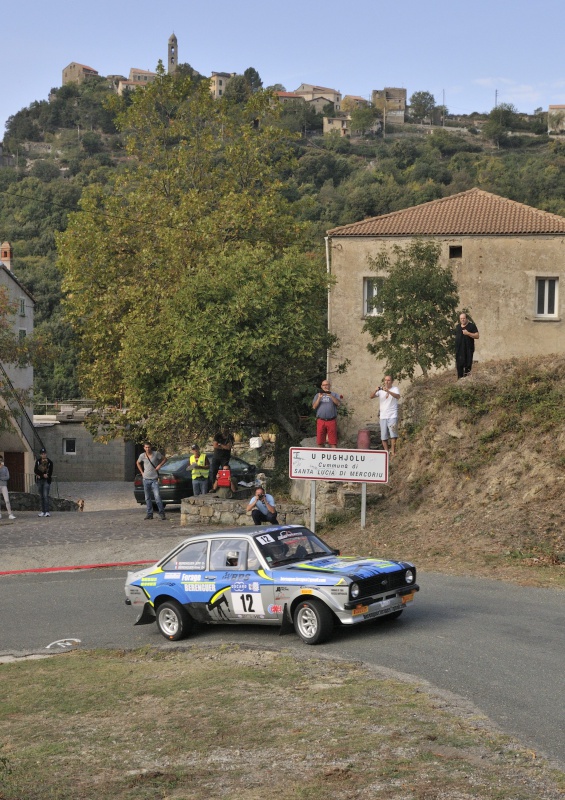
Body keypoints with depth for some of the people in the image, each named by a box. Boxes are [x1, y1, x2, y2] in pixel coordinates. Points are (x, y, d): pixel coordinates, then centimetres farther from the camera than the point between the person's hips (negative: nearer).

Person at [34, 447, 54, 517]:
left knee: (45, 496, -13)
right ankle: (43, 511, 15)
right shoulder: (38, 461, 7)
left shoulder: (49, 462, -1)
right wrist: (43, 475, -14)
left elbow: (50, 473, -7)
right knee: (41, 496, 9)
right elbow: (35, 471, -3)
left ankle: (47, 511, -16)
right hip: (39, 481, 3)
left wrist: (40, 475, -13)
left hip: (46, 481, -3)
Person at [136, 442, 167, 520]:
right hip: (146, 479, 3)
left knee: (157, 496, -12)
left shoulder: (156, 453, -4)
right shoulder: (142, 456, 2)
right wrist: (142, 472, 11)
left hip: (154, 479, -3)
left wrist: (159, 465, -5)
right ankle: (149, 514, 13)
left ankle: (162, 513, -4)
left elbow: (164, 458, 9)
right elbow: (138, 463, 21)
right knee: (147, 498, 7)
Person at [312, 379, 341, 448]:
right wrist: (319, 398, -7)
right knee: (320, 442, 1)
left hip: (331, 421, -2)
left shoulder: (334, 395, 12)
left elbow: (338, 403, -6)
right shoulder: (318, 395, 18)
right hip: (321, 421, 2)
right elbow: (314, 407, 6)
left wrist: (330, 396, -15)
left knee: (333, 442, -7)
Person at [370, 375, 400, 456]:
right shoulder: (380, 390, 11)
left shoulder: (395, 389, 3)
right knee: (383, 437, 4)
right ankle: (386, 452, 12)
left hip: (392, 416, -3)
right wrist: (375, 391, -23)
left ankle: (393, 452, -12)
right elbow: (371, 396, -2)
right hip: (383, 416, 3)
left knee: (393, 434, -14)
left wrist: (388, 391, -33)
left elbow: (398, 396, -19)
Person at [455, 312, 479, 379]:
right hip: (459, 350, 5)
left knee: (468, 365, -6)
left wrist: (468, 333, -20)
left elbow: (477, 336, -8)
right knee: (459, 366, 5)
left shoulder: (472, 326, -1)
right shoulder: (457, 326, 16)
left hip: (468, 350, -5)